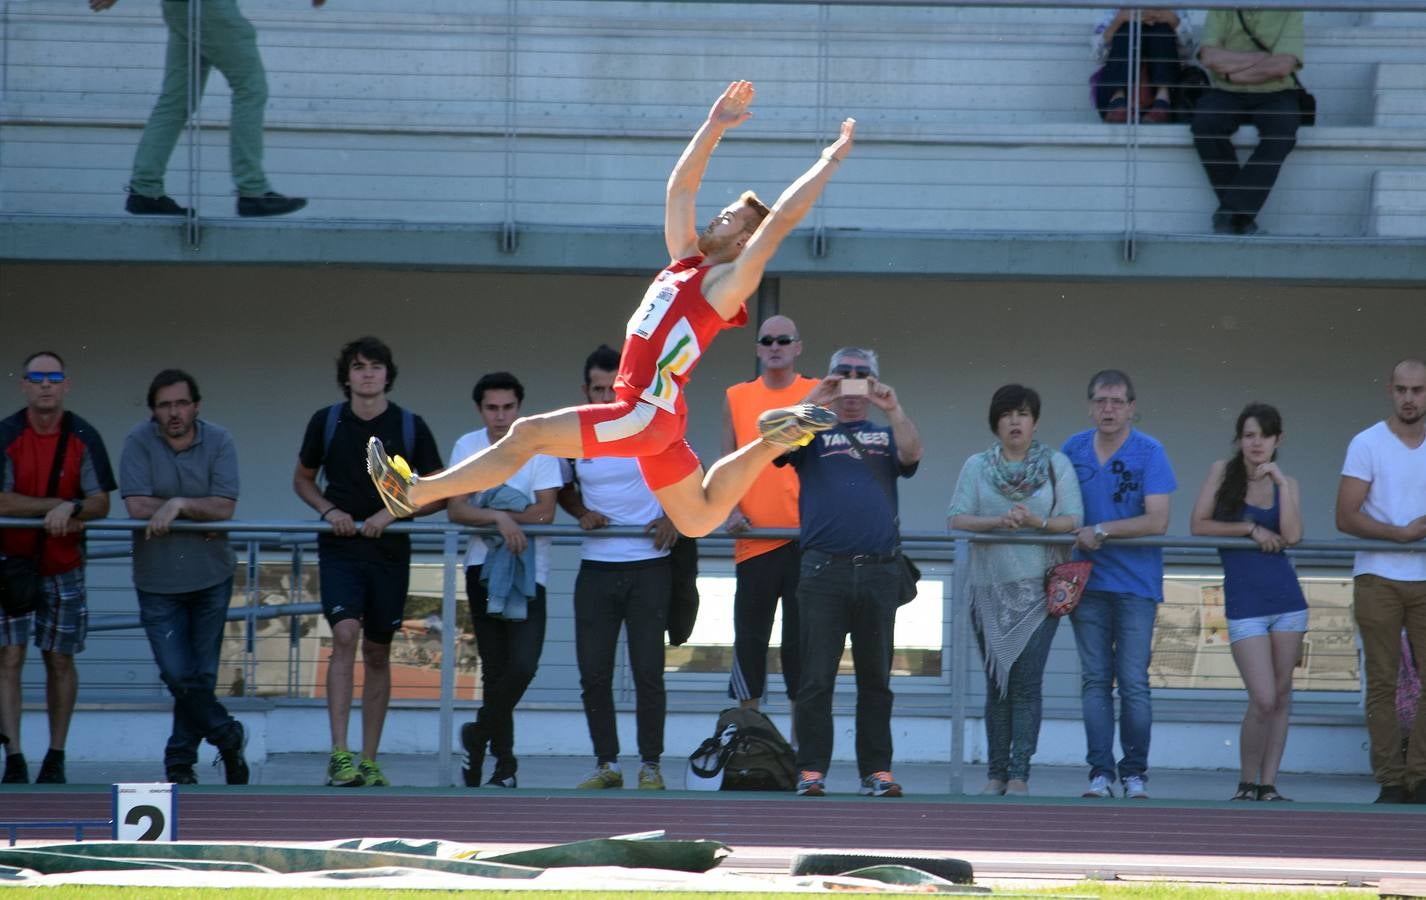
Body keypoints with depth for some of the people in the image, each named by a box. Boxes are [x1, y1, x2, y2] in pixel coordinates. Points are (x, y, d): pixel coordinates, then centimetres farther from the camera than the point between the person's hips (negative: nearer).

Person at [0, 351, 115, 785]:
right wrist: (56, 506, -18)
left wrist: (71, 508, -26)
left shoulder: (83, 438, -1)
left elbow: (100, 503, -5)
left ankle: (56, 758, 14)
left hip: (63, 566, 2)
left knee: (60, 660, 5)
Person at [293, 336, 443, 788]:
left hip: (389, 551, 1)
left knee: (377, 653, 7)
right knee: (345, 635, -19)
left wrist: (391, 513, -11)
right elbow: (302, 479, 15)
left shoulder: (410, 427, 1)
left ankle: (369, 762, 15)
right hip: (340, 548, -1)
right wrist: (328, 510, -6)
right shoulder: (326, 422, 1)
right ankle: (339, 755, -22)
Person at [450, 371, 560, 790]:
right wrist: (500, 517, -21)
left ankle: (478, 734, 7)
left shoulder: (539, 447, -4)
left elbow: (544, 512, -11)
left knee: (523, 665, -15)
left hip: (530, 570, -2)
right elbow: (455, 509, -5)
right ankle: (504, 760, 12)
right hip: (483, 566, 2)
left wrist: (484, 514, -12)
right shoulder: (467, 447, 3)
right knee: (495, 670, 2)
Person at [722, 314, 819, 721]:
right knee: (750, 636, 3)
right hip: (754, 537, 2)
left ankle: (801, 734, 6)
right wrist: (732, 509, -5)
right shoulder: (737, 397, 10)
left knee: (801, 641, 1)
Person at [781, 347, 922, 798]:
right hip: (823, 570, -1)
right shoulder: (813, 433, 14)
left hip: (879, 571, 1)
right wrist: (811, 404, -14)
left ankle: (876, 770, 8)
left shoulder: (885, 435, 17)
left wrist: (893, 409, -14)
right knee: (816, 678, -3)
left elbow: (912, 453, -3)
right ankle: (812, 771, -1)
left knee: (876, 680, 5)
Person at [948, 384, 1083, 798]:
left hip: (1038, 588, -2)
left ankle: (1019, 774, -9)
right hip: (990, 588, 2)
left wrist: (1037, 522, -19)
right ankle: (996, 773, 8)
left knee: (1027, 681, -9)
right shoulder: (977, 466, 9)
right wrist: (997, 522, -19)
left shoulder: (1057, 464, 5)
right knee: (997, 682, 4)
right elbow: (957, 519, -1)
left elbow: (1072, 520, -1)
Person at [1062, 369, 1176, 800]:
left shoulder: (1149, 453, -5)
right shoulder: (1073, 450, 7)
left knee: (1133, 682, -5)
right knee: (1095, 680, 2)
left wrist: (1101, 531, -14)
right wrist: (1071, 534, -2)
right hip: (1087, 582, 3)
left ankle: (1135, 773, 2)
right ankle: (1100, 773, 3)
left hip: (1135, 583, -3)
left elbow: (1157, 520, -12)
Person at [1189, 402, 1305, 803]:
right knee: (1263, 700, -11)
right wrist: (1251, 529, -8)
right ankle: (1246, 784, 5)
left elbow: (1292, 535, -9)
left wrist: (1280, 482, -10)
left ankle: (1268, 785, 11)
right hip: (1244, 600, -3)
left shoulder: (1286, 484, 7)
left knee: (1281, 696, 4)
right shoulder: (1223, 471, 3)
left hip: (1286, 596, 3)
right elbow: (1199, 524, -2)